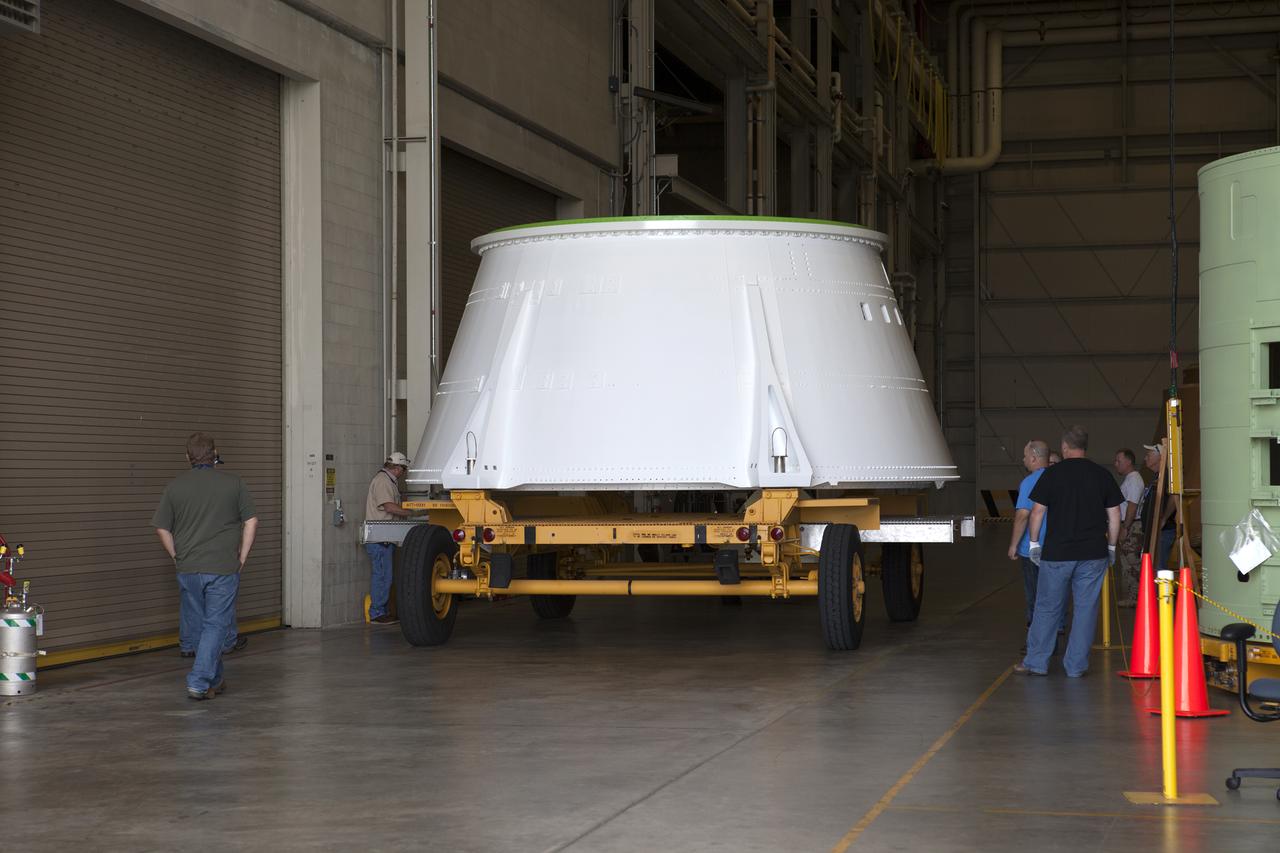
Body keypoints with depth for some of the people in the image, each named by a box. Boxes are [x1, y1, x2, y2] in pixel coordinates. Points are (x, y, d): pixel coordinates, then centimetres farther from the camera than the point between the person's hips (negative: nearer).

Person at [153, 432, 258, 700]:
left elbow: (162, 528, 2)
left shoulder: (175, 486, 2)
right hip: (223, 568, -2)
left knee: (200, 626, 15)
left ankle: (214, 680, 25)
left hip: (188, 569, 2)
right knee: (216, 625, 1)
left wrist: (177, 557, 11)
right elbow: (251, 521, -1)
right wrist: (242, 557, 4)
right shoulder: (234, 483, -1)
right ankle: (199, 682, -11)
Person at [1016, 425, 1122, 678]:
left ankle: (1035, 662, 11)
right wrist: (1111, 547, 16)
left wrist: (1034, 543, 9)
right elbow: (1114, 516, 7)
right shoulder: (1103, 475, 4)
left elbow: (1037, 511, -1)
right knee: (1086, 608, 6)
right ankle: (1076, 665, 8)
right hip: (1093, 553, 1)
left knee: (1048, 607, 7)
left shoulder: (1052, 474, -2)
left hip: (1056, 552, -1)